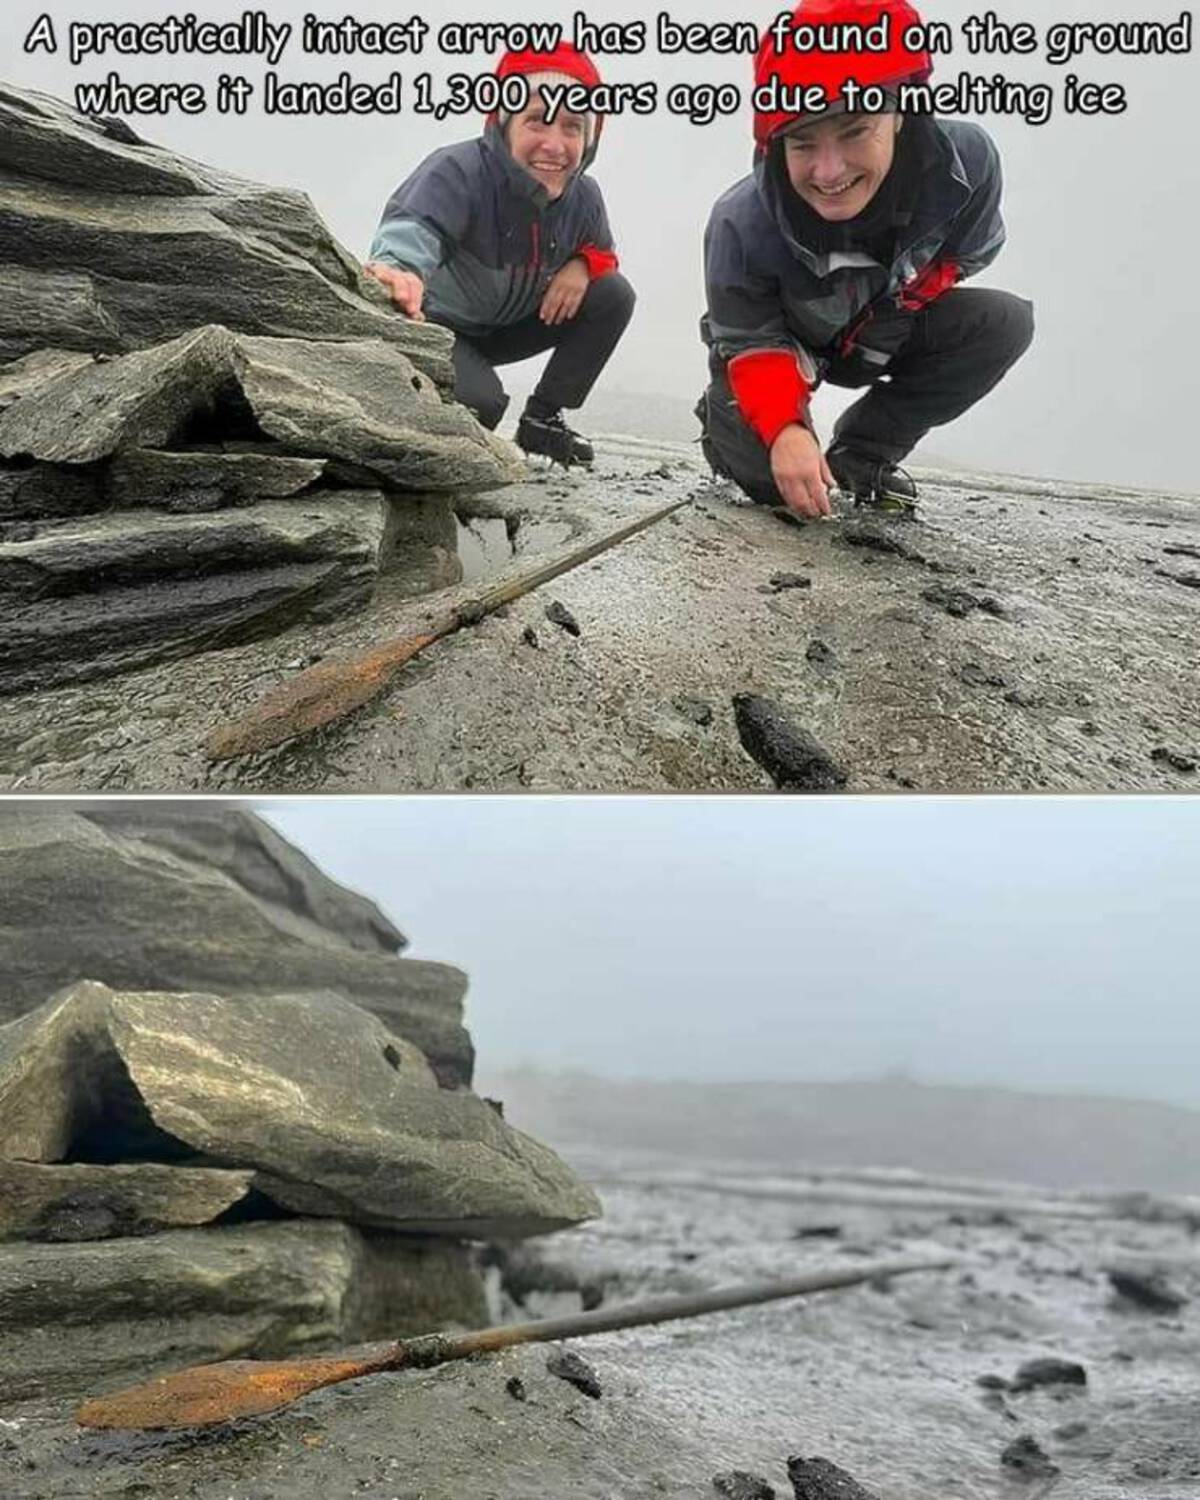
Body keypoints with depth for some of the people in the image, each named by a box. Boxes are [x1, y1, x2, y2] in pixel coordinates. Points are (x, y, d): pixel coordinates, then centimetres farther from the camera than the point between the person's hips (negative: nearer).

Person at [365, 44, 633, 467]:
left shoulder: (582, 196, -9)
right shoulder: (458, 170, -29)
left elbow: (601, 250, 12)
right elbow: (415, 227, -49)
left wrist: (582, 265, -16)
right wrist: (399, 268, -75)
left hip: (502, 328, 7)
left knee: (613, 294, -8)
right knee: (481, 400, -36)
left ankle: (541, 420, 3)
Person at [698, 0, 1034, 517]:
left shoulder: (966, 162, -29)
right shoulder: (743, 224, -36)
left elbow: (966, 254, -8)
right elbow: (751, 346, -28)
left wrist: (893, 309, -15)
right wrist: (783, 431, -45)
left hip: (883, 335, 3)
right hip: (775, 340, -3)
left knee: (1003, 322, -19)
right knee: (770, 475, -27)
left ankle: (859, 454, -4)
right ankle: (725, 424, 13)